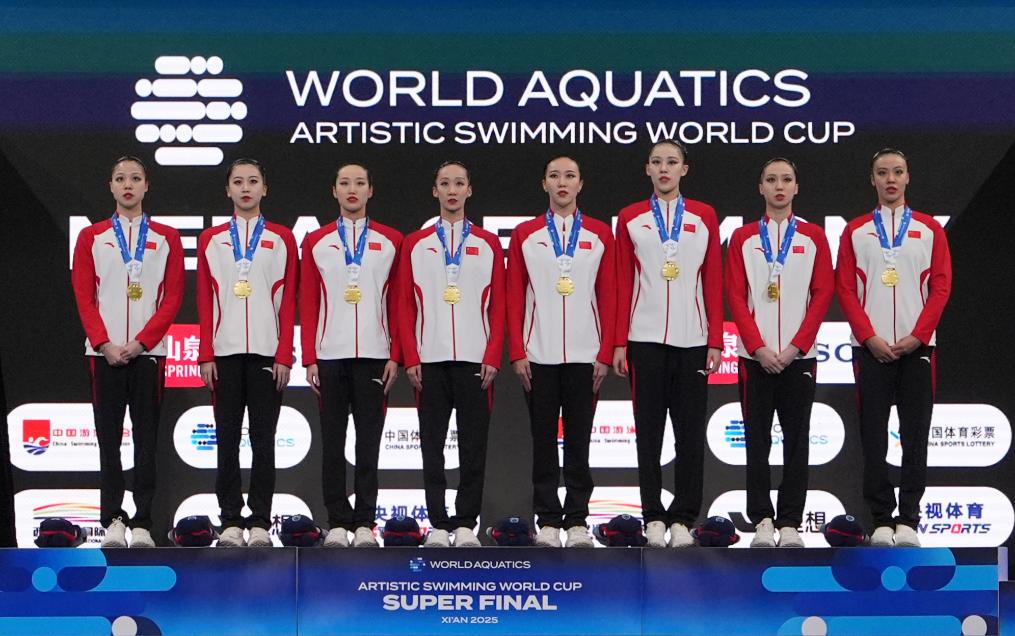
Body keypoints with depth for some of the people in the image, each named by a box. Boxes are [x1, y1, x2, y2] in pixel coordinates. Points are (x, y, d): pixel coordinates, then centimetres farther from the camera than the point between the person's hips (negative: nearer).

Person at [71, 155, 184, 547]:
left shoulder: (166, 238, 8)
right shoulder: (92, 237, 10)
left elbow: (173, 296, 1)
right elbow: (84, 296, 4)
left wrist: (141, 342, -10)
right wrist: (104, 344, -9)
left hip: (148, 351, 0)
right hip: (104, 352, 1)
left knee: (146, 441, -1)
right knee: (109, 439, 0)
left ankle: (142, 524, 1)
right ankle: (112, 521, 3)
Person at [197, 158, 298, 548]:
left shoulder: (282, 239, 7)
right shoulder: (211, 240, 10)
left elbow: (288, 302, 3)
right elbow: (205, 302, 7)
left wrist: (284, 355, -5)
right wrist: (206, 355, -1)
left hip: (266, 352, -1)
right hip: (225, 352, 1)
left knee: (264, 438, 1)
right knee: (227, 438, 2)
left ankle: (260, 522, 6)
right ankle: (231, 522, 8)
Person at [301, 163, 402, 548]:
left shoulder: (391, 241, 7)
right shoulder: (316, 242, 9)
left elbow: (398, 303, 5)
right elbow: (307, 304, 6)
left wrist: (395, 356, -2)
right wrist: (309, 359, -1)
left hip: (374, 356, -1)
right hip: (329, 356, 1)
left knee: (369, 443, 1)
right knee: (332, 443, 3)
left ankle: (365, 523, 7)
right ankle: (338, 523, 8)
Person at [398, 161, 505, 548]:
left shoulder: (488, 244, 9)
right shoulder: (416, 244, 10)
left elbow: (498, 307, 5)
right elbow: (405, 306, 7)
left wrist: (493, 357, -4)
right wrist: (411, 358, -2)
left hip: (475, 359, 0)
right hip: (430, 359, 0)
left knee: (473, 445, 1)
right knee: (433, 445, 2)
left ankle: (466, 524, 7)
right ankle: (438, 525, 8)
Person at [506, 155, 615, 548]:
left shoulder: (600, 235, 6)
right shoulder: (525, 235, 6)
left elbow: (608, 297, 4)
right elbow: (514, 297, 4)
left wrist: (606, 353, -2)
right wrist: (517, 352, -3)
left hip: (584, 354, 0)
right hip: (538, 355, 0)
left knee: (579, 440, 4)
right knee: (544, 440, 3)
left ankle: (577, 520, 11)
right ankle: (548, 521, 9)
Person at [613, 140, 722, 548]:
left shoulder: (704, 217, 7)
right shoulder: (631, 219, 7)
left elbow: (714, 282, 5)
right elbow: (623, 284, 5)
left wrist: (715, 341, -1)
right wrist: (620, 342, 0)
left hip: (692, 340, 0)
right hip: (645, 339, 0)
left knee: (690, 432, 1)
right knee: (649, 431, 3)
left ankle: (683, 518, 9)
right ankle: (654, 518, 10)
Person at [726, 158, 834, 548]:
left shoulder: (813, 237, 7)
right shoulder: (743, 238, 7)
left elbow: (822, 295, 1)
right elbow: (736, 296, 1)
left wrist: (795, 347, -9)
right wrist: (759, 347, -10)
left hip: (799, 354, 0)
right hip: (755, 355, 0)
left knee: (797, 440, 1)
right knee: (757, 441, 1)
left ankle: (790, 523, 5)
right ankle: (762, 521, 7)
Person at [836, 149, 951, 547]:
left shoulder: (930, 229, 9)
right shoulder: (855, 231, 9)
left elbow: (941, 286, 2)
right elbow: (845, 288, 3)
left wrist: (917, 336, -8)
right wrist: (870, 337, -8)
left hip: (916, 346, 0)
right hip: (871, 347, 0)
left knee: (914, 436, -1)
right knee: (874, 436, -1)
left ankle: (908, 520, 5)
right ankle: (882, 520, 4)